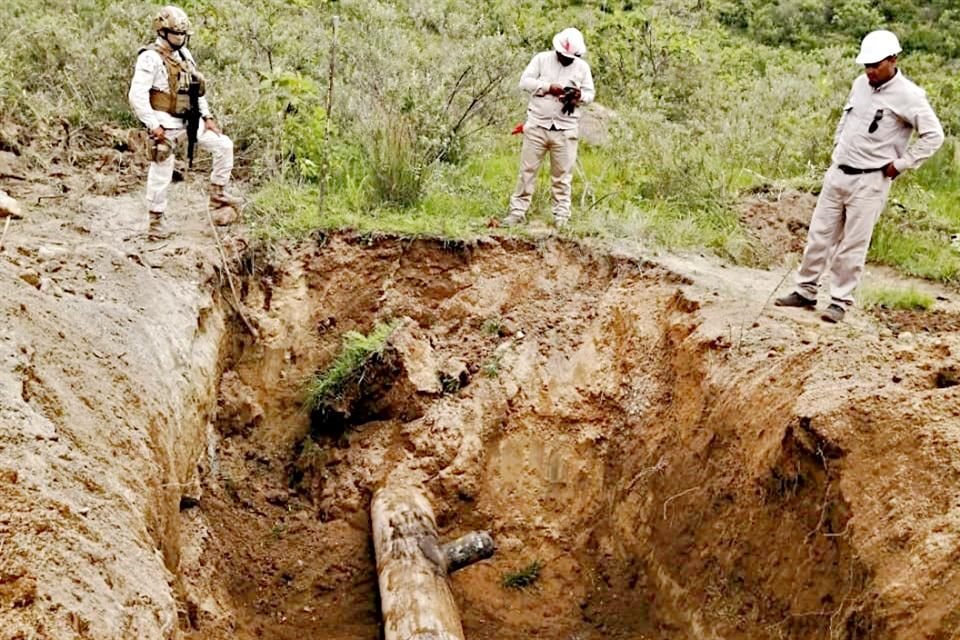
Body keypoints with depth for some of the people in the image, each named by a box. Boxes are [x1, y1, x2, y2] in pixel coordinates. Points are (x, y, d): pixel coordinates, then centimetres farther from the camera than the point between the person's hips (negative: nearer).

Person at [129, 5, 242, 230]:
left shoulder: (184, 54, 11)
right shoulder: (151, 58, -14)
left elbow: (197, 88, 18)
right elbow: (137, 95, -21)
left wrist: (207, 117, 10)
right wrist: (153, 126, -23)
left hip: (188, 121, 7)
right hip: (165, 125, -7)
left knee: (224, 145, 3)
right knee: (162, 172, -1)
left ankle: (218, 195, 13)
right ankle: (155, 221, 12)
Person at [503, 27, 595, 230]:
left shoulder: (582, 67, 8)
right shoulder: (542, 59, 4)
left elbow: (590, 94, 10)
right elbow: (525, 81, -3)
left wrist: (579, 95, -13)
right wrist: (549, 88, -15)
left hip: (565, 130, 1)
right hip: (537, 126, 0)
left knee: (562, 175, 3)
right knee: (527, 170, 2)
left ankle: (561, 215, 11)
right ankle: (517, 211, 8)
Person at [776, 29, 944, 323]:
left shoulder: (908, 96, -14)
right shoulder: (861, 83, 6)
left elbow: (933, 135, -13)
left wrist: (900, 165, -12)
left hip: (870, 181, -6)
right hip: (837, 173, 6)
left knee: (852, 246, 0)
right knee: (819, 235, 10)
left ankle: (840, 301, 11)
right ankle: (805, 291, 20)